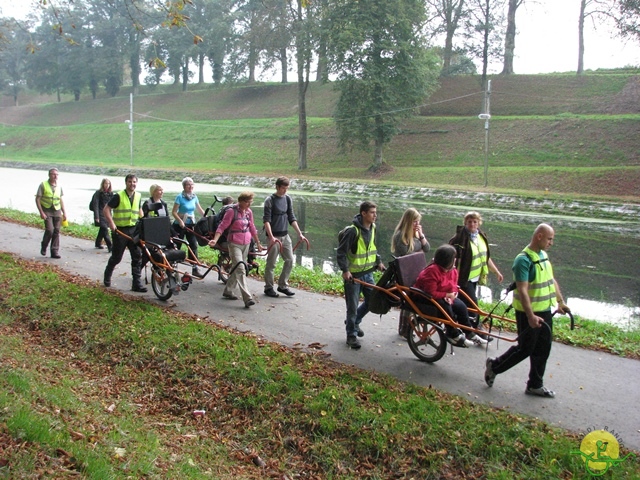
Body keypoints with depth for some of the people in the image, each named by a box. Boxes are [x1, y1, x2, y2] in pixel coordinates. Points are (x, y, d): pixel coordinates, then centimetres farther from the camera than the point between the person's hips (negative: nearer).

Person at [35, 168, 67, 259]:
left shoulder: (59, 186, 11)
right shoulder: (43, 185, -3)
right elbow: (37, 199, -5)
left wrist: (64, 212, 12)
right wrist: (41, 212, -13)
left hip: (57, 211, 4)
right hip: (47, 211, -4)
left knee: (56, 232, 0)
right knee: (49, 230, -15)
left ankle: (55, 251, 5)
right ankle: (43, 247, 10)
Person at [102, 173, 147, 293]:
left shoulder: (138, 196, 8)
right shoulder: (119, 196, -9)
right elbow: (106, 209, -10)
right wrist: (111, 224, -18)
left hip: (134, 229, 5)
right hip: (120, 230, -5)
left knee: (137, 256, -2)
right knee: (116, 257, 6)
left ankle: (137, 283, 2)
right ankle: (107, 276, 32)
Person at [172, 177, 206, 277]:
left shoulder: (194, 197, 6)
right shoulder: (180, 197, -10)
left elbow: (200, 210, 13)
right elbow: (174, 212, -13)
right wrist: (180, 221, -26)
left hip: (191, 224, 4)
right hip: (180, 225, -4)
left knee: (194, 245, -2)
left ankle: (195, 268, 1)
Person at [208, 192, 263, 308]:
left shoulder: (249, 212, 7)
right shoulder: (232, 211, -12)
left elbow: (252, 228, 18)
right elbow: (222, 227, -12)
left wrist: (258, 243, 24)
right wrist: (215, 240, -25)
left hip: (246, 244, 7)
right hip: (234, 244, -7)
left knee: (236, 268, 15)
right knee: (240, 269, -14)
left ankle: (228, 291, 31)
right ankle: (247, 298, -21)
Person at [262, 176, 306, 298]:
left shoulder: (287, 199, 9)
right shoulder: (270, 200, -8)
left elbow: (292, 218, 14)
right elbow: (266, 220, -14)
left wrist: (299, 233, 8)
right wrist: (271, 236, -24)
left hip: (285, 235, 6)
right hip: (274, 236, -6)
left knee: (290, 260, 4)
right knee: (271, 263, 0)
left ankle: (283, 285, 17)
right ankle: (268, 288, 13)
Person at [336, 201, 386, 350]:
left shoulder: (372, 228, 4)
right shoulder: (352, 231, -20)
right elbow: (341, 251, -18)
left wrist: (378, 261, 11)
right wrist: (345, 270, -24)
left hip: (368, 273, 7)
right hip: (353, 275, -7)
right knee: (353, 306, 1)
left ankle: (354, 322, 35)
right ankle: (352, 335, 15)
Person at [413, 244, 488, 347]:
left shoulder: (453, 271, -2)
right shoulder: (432, 271, -29)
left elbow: (453, 287, 2)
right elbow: (431, 293, -30)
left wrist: (451, 295, -20)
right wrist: (447, 295, -26)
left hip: (443, 297, 9)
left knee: (461, 306, -5)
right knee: (445, 307, -30)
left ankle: (469, 334, 10)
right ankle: (453, 335, -13)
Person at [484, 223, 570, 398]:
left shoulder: (543, 255, 9)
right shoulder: (524, 260, -20)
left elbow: (552, 280, 20)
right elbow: (522, 290, -26)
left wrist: (560, 302, 18)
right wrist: (530, 316, -30)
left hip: (545, 311, 9)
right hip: (529, 313, -9)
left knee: (543, 349, 13)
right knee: (525, 349, 1)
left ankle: (535, 385, 24)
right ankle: (494, 366, 21)